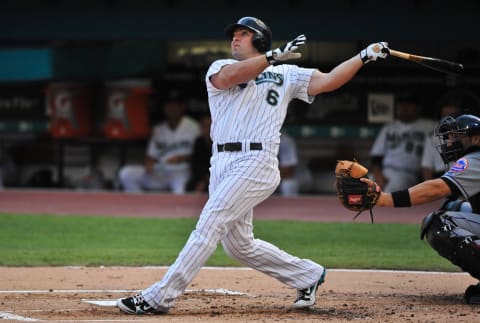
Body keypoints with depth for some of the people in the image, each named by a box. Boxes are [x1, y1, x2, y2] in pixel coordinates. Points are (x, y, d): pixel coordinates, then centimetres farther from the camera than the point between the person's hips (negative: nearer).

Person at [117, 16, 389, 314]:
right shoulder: (219, 68, 13)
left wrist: (364, 56, 0)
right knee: (239, 245, 9)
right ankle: (307, 275, 27)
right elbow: (228, 77, -11)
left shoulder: (286, 74, 13)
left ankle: (159, 298, -17)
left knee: (209, 225, -16)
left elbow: (328, 81, 7)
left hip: (256, 163, -5)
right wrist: (275, 56, -18)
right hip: (222, 164, 5)